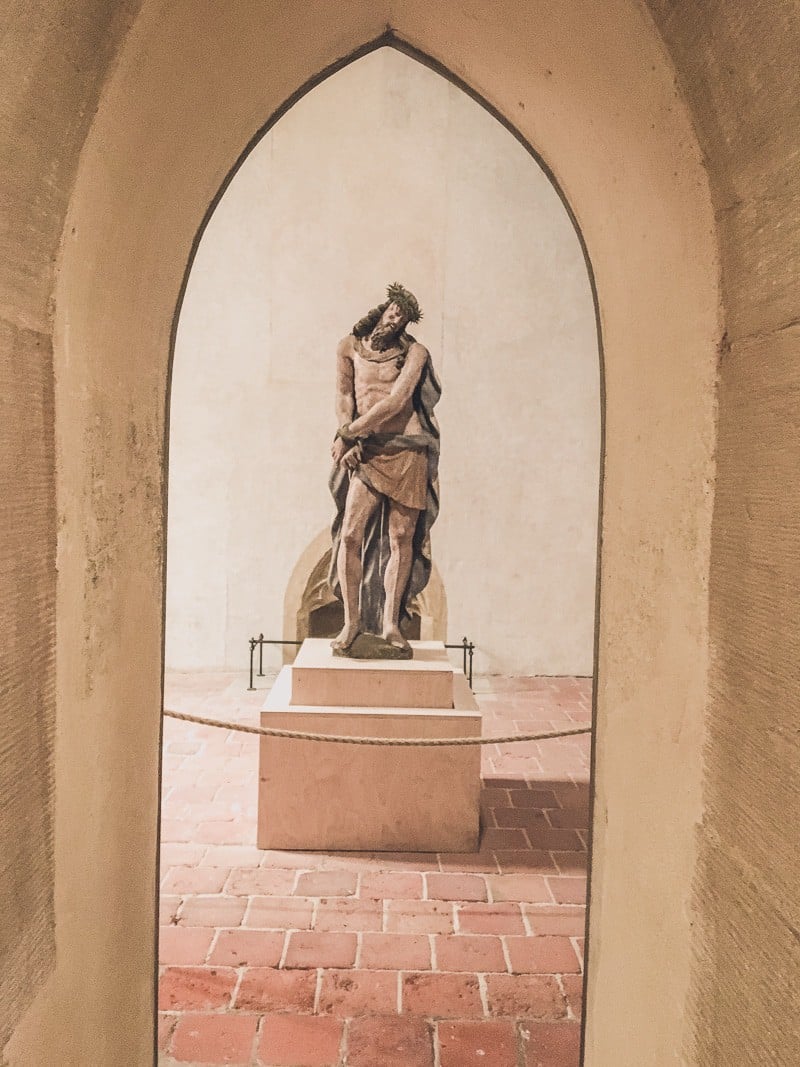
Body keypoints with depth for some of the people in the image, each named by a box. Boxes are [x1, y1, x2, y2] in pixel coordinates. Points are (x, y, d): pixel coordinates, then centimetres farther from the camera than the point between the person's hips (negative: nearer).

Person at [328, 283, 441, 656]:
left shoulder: (414, 352, 2)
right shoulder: (350, 347, 11)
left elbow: (396, 402, -10)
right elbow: (344, 397, 6)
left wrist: (346, 435, -11)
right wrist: (351, 442, -9)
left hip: (408, 450, -1)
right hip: (369, 452, 1)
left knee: (401, 538, -1)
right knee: (350, 534, -11)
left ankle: (390, 625, 9)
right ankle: (352, 622, 3)